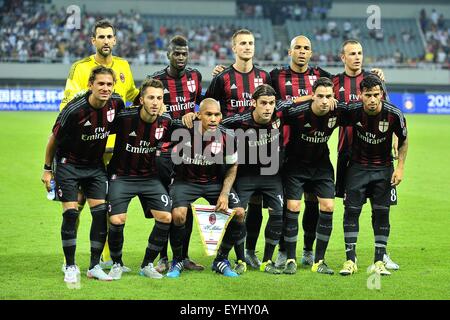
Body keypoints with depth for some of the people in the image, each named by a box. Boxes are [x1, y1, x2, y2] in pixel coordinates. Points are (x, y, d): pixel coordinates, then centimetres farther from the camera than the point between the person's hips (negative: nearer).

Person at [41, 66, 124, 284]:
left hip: (95, 165, 4)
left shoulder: (116, 103, -12)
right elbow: (54, 138, -10)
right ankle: (70, 267, 2)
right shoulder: (75, 109, -25)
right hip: (68, 165, -4)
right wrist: (47, 169, -4)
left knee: (101, 213, -4)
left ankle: (95, 266, 6)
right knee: (70, 214, -9)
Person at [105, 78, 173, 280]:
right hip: (121, 176, -3)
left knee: (165, 217, -10)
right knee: (116, 220, -18)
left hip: (149, 176, 4)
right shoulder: (124, 118, -20)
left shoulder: (165, 122, -8)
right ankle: (117, 264, 8)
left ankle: (147, 264, 9)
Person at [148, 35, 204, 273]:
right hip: (164, 149, -4)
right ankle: (163, 258, 7)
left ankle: (184, 256, 14)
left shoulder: (194, 76, 8)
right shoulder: (156, 80, -5)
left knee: (187, 205, 6)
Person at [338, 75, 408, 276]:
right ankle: (350, 260, 1)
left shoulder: (394, 114, -17)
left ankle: (379, 261, 7)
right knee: (351, 210, -6)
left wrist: (400, 167, -4)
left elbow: (403, 141, -1)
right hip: (357, 166, 0)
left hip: (383, 168, 0)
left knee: (381, 212, 0)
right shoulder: (352, 112, -18)